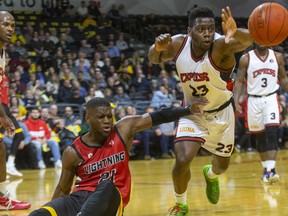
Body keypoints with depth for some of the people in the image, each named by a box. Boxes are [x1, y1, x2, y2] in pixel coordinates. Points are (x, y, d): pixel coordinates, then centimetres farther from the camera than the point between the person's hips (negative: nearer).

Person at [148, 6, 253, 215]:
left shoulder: (221, 45, -32)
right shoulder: (179, 44, -20)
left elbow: (247, 40, -54)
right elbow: (155, 59, -2)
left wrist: (236, 33, -79)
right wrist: (157, 47, -28)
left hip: (221, 113, 0)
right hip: (192, 113, 1)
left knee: (223, 165, 19)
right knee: (183, 160, -20)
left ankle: (210, 175, 59)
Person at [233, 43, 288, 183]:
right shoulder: (246, 59, -1)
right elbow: (239, 81, 0)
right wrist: (236, 101, -12)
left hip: (271, 98, 0)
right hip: (254, 100, 0)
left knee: (272, 133, -17)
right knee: (260, 137, 9)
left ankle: (271, 170, -22)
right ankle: (265, 169, 22)